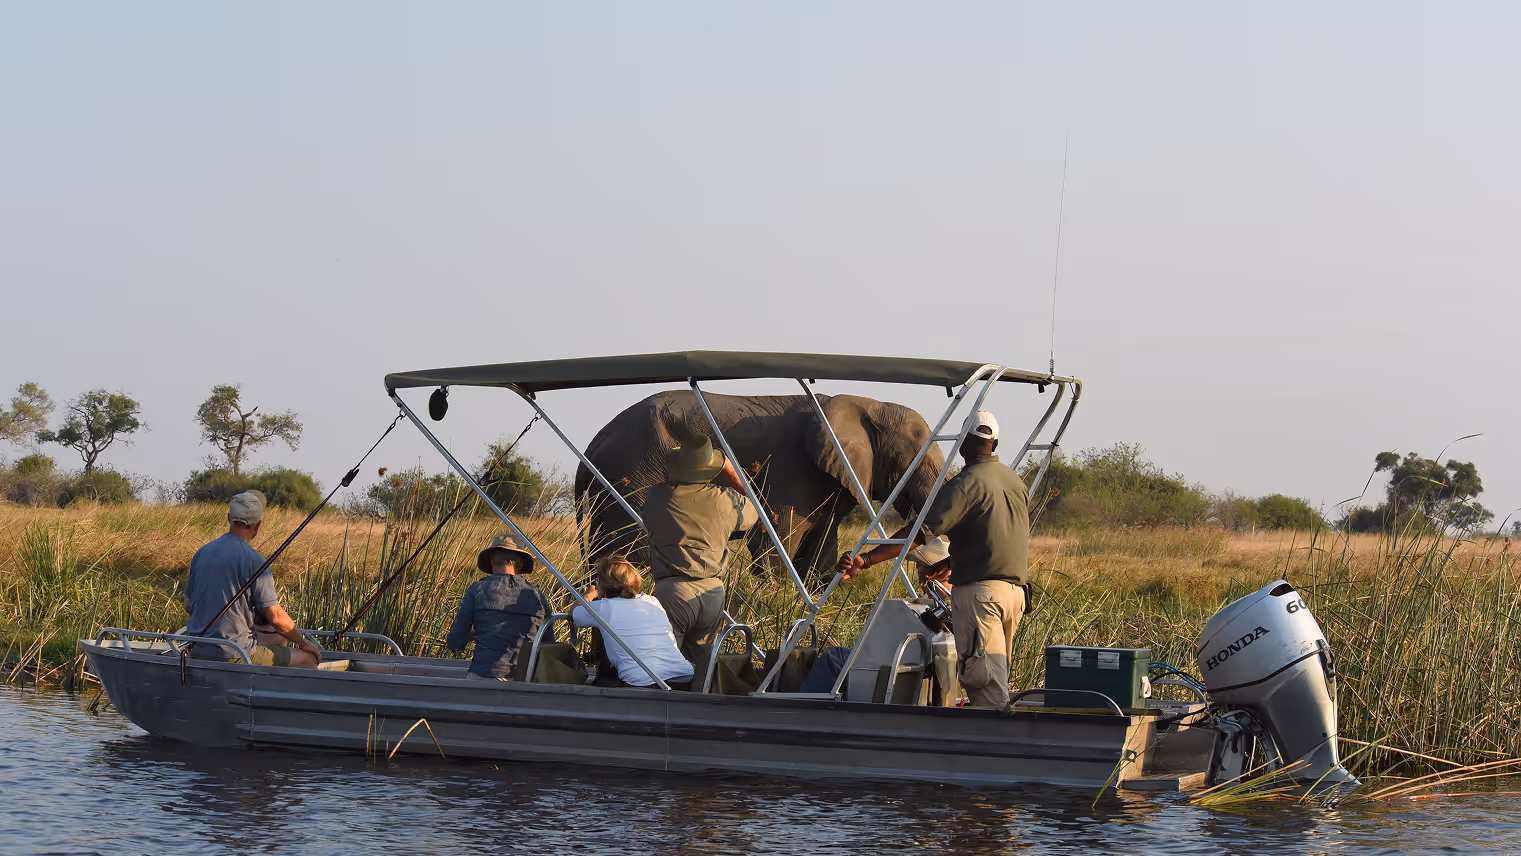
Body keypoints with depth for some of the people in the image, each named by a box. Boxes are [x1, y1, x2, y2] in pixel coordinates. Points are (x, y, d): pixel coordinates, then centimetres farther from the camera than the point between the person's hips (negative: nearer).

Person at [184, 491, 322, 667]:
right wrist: (304, 642, 3)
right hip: (233, 655, -8)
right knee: (308, 659, 4)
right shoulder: (253, 560, -14)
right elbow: (275, 617, -14)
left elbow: (188, 606, 16)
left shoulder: (201, 553, 7)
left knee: (277, 639, 27)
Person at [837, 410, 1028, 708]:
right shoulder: (1015, 481, 16)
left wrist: (866, 559, -25)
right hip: (1015, 589, 8)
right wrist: (950, 568, 39)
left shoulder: (966, 483, -10)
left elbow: (922, 530, -20)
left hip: (977, 591, -8)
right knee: (995, 677, 15)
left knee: (985, 684, -10)